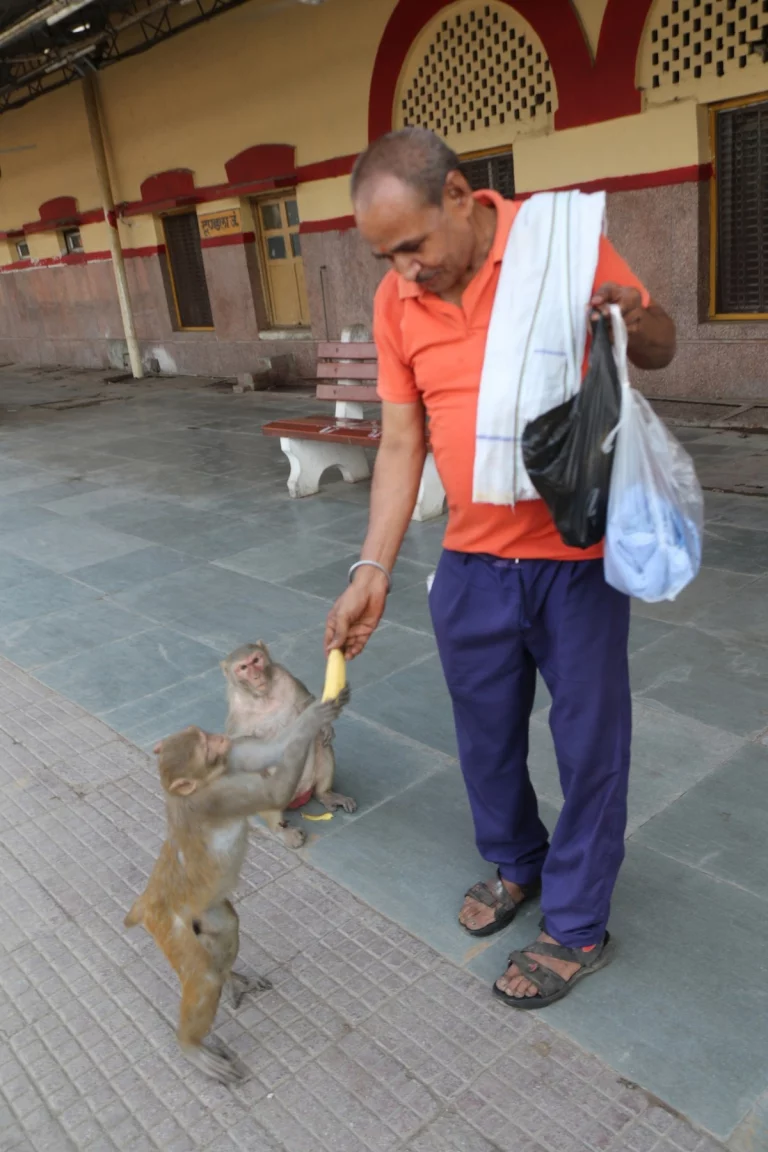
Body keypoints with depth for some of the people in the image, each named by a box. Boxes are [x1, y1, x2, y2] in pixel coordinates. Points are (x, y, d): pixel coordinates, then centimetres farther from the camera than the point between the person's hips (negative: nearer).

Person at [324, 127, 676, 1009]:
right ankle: (514, 862, 45)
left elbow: (659, 351, 2)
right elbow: (400, 442, 2)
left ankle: (577, 926, 28)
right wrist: (373, 570, -4)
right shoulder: (396, 301, 0)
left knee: (589, 739, 7)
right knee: (485, 731, 17)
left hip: (579, 554, -3)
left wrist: (636, 318, -22)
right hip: (471, 560, 4)